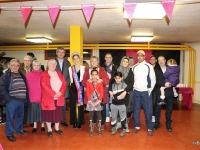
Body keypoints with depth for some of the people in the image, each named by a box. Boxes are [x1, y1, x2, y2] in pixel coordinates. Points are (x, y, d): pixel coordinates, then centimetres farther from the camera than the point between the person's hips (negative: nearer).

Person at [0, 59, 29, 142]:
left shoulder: (21, 75, 13)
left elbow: (26, 87, 13)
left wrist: (26, 98, 4)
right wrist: (7, 98, -16)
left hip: (21, 100, 5)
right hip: (11, 100, -5)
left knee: (20, 116, 18)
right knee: (10, 117, 3)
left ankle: (19, 129, 36)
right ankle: (9, 134, 16)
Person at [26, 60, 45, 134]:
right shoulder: (28, 75, 3)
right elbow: (27, 86, 2)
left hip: (42, 96, -1)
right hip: (32, 97, 1)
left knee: (42, 111, 8)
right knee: (33, 111, 9)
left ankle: (42, 125, 22)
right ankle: (34, 126, 22)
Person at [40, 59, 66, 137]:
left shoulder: (59, 73, 11)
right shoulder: (44, 74, -4)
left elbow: (64, 83, 4)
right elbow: (44, 86, -14)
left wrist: (60, 92, -12)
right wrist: (53, 94, -18)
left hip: (59, 98, 4)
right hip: (48, 98, -4)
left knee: (58, 113, 10)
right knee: (49, 113, 4)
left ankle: (57, 128, 24)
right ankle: (49, 130, 17)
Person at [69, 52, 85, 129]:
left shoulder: (83, 68, 4)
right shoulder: (70, 68, 6)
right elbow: (71, 79, 6)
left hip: (81, 88, -1)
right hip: (73, 88, 1)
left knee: (80, 105, 3)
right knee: (73, 105, 4)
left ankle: (79, 122, 13)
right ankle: (74, 122, 14)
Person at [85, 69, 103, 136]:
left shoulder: (100, 82, -3)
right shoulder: (89, 82, -3)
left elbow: (102, 92, -3)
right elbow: (87, 93, -3)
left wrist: (98, 101, -10)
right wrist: (90, 101, -9)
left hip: (98, 101, 0)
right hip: (91, 101, 0)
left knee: (99, 114, 5)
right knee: (91, 115, 6)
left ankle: (99, 129, 15)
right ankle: (91, 129, 16)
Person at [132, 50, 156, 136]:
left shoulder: (149, 66, -5)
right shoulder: (134, 67, 6)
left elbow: (153, 79, -2)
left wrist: (150, 90, -5)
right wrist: (133, 88, 5)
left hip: (146, 92, -3)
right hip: (136, 91, 3)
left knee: (148, 110, 2)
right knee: (136, 109, 10)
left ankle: (150, 128, 15)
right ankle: (137, 126, 24)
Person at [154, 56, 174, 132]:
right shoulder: (156, 70, 2)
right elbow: (155, 81, -9)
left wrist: (170, 84, -11)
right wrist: (164, 84, -19)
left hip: (169, 92, 2)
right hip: (159, 92, -1)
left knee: (169, 109, 9)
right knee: (158, 109, 5)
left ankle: (168, 124, 22)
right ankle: (157, 124, 19)